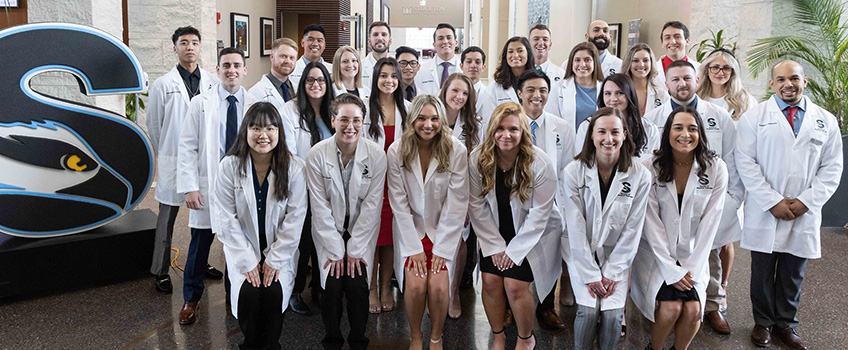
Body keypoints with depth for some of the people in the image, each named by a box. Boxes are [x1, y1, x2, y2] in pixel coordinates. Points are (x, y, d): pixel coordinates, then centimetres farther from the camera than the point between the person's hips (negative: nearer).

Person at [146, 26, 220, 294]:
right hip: (174, 161, -2)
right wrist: (166, 155, 9)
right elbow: (153, 125, 5)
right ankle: (161, 272, 16)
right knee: (167, 217, 6)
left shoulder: (213, 83, 3)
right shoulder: (162, 85, -2)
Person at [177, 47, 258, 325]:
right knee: (200, 242, 6)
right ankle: (191, 299, 25)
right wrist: (189, 187, -10)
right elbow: (187, 148, -2)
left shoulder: (255, 106, 4)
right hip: (208, 185, -1)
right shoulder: (201, 103, 1)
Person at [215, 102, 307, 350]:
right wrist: (247, 262, -13)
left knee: (274, 291, -22)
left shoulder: (294, 167, -8)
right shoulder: (229, 166, -7)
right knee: (248, 292, -22)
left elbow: (295, 218, -7)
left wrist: (275, 260, -12)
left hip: (280, 249, 0)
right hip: (243, 249, 0)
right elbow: (228, 220, -8)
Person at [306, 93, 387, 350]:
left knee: (357, 284, -15)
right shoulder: (316, 155, -11)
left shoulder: (377, 155, -10)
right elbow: (320, 207, -10)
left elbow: (372, 205, -8)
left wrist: (354, 250, -11)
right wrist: (336, 251, -12)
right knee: (333, 285, -15)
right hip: (329, 231, 0)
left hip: (362, 230, 0)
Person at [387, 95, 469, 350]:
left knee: (438, 285, -19)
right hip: (411, 229, 0)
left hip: (444, 230, 0)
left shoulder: (456, 151, -11)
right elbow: (399, 203, -7)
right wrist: (414, 248, -11)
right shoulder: (397, 151, -9)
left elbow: (456, 204, -10)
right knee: (415, 284, -19)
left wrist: (441, 249, -13)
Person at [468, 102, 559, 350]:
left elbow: (539, 214, -16)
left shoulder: (540, 164, -21)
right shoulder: (477, 159, -13)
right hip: (494, 234, 3)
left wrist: (514, 250, -14)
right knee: (491, 281, -6)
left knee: (515, 286, -11)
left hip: (530, 236, -3)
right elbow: (477, 207, -7)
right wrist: (495, 246, -9)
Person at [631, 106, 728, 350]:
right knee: (671, 307, -20)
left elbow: (710, 222, -5)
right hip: (656, 254, -1)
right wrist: (671, 269, -14)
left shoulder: (716, 169, -5)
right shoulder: (652, 168, -10)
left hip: (693, 255, 2)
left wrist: (692, 268, -10)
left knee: (693, 310, -18)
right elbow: (651, 222, -10)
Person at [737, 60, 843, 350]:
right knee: (763, 272, 9)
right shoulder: (755, 116, 0)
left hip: (805, 214, 2)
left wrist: (806, 201, -8)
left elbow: (832, 168, 5)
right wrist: (772, 202, -13)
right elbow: (745, 162, -7)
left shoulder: (826, 121, 8)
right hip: (765, 212, -2)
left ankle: (786, 324, 27)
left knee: (793, 274, 11)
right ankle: (763, 323, 25)